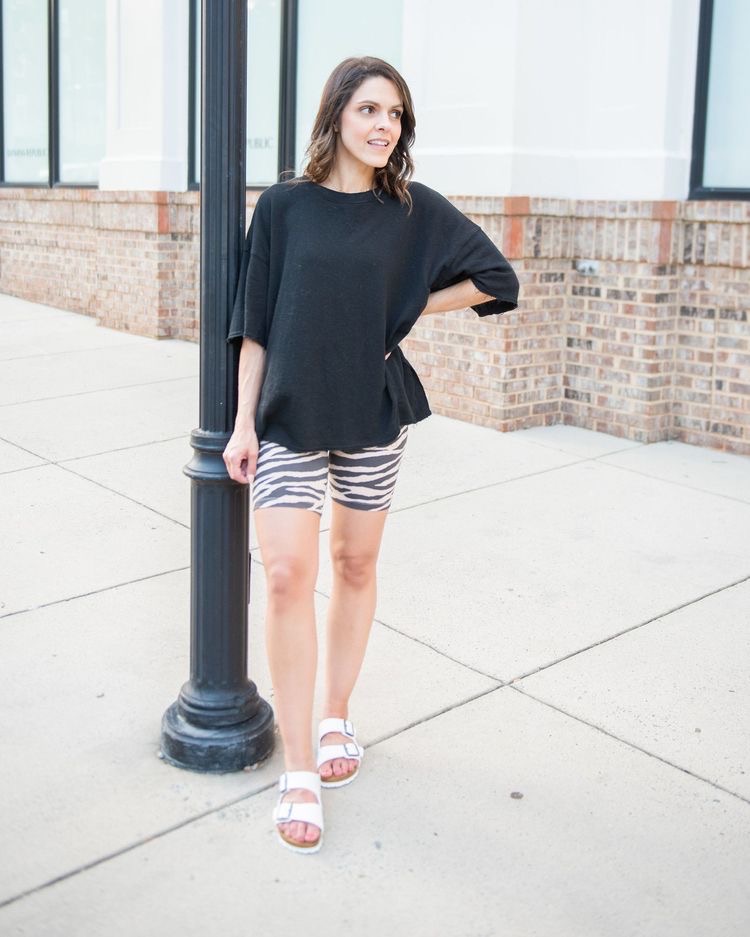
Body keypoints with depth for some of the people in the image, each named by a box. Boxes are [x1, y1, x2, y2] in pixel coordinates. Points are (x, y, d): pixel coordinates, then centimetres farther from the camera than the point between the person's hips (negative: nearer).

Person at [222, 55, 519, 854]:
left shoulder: (415, 209, 1)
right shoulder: (283, 206, 0)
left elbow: (495, 279, 6)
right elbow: (255, 322, 1)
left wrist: (401, 308, 2)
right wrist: (243, 423, -3)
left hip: (374, 415, 1)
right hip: (287, 415, -1)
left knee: (354, 566, 11)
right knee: (286, 576, -7)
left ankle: (336, 719, 31)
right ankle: (299, 772, 2)